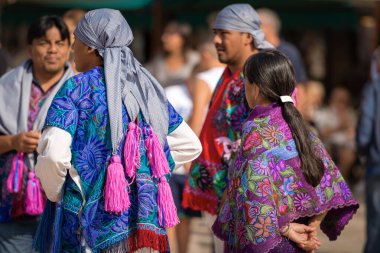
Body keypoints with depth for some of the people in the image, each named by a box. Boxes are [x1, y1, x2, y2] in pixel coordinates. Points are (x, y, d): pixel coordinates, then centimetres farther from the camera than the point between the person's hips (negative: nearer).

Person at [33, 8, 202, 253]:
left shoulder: (77, 89, -5)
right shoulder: (146, 88, 12)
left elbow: (53, 155, -18)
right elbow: (190, 145, 18)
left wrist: (55, 194, 0)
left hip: (91, 220, -5)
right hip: (145, 214, 5)